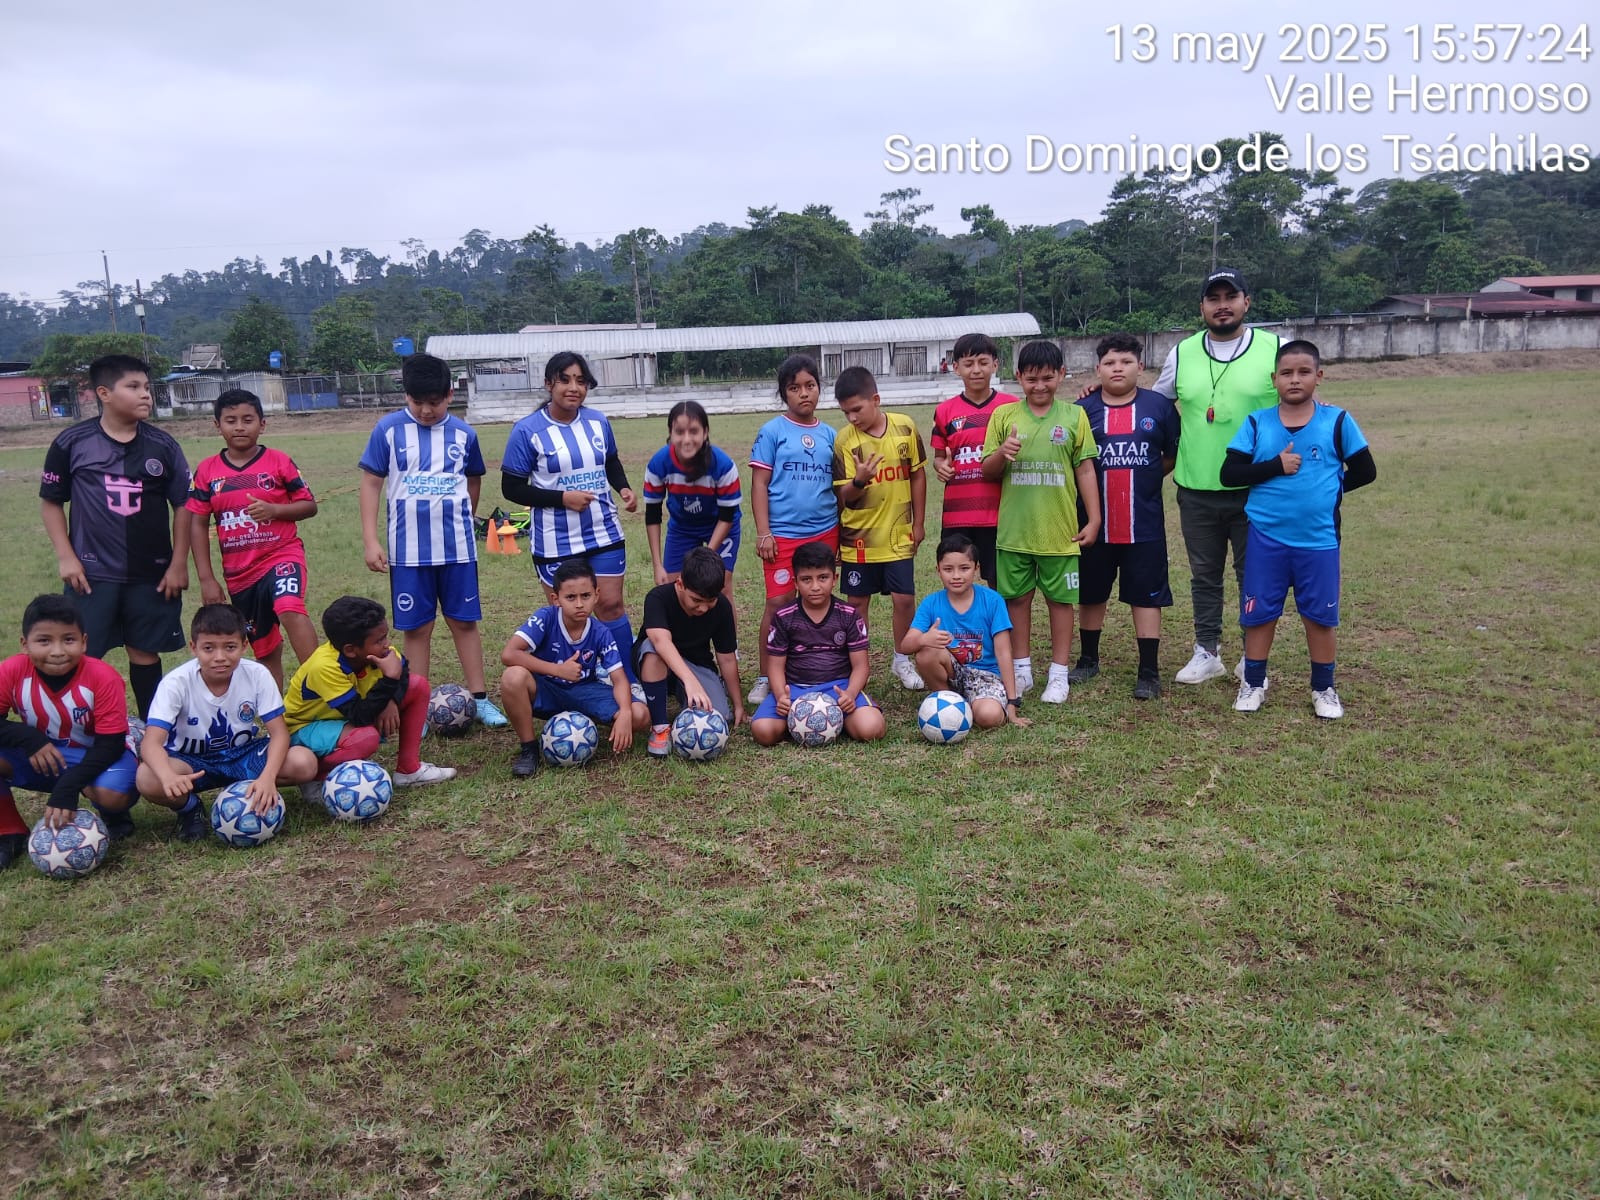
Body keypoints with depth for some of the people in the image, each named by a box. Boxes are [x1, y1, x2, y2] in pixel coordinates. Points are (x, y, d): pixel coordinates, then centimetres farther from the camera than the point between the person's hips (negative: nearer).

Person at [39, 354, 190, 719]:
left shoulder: (163, 445, 0)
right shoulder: (72, 442, -4)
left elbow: (183, 505, 4)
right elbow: (51, 501, 4)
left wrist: (178, 564, 1)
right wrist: (65, 557, -4)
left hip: (151, 573, 1)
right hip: (92, 572, -1)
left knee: (145, 652, 10)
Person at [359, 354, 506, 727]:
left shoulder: (463, 433, 1)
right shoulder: (388, 429, -4)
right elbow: (371, 483, -1)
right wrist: (371, 540, -6)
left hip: (457, 547, 1)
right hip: (409, 551, -1)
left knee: (464, 622, 8)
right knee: (417, 628, 7)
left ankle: (480, 699, 15)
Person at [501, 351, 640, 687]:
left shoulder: (598, 421, 1)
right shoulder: (528, 430, -11)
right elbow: (512, 488, -9)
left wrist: (624, 488, -3)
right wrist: (563, 498, -18)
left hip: (604, 533, 3)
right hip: (555, 543, -3)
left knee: (611, 604, 5)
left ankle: (629, 682, 17)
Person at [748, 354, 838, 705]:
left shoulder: (829, 435, 10)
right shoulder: (772, 432, -1)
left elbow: (836, 486, 15)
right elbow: (759, 483, -3)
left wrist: (841, 531, 14)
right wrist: (763, 533, -9)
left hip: (824, 533, 4)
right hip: (783, 535, -3)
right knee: (778, 603, -3)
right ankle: (765, 678, 7)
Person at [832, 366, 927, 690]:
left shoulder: (905, 427, -6)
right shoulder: (844, 440, -11)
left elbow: (918, 475, 4)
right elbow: (843, 496, -11)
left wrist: (918, 523, 5)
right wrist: (859, 481, -33)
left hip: (899, 535, 1)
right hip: (859, 538, -1)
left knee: (904, 598, 4)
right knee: (857, 602, 8)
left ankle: (902, 660, 25)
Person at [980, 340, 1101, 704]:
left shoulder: (1073, 415, 1)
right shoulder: (1004, 415, 1)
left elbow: (1085, 470, 3)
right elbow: (988, 472, 4)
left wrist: (1093, 519, -1)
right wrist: (1001, 453, -17)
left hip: (1059, 530, -1)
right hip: (1014, 529, 1)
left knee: (1060, 599, 6)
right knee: (1017, 597, 9)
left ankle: (1059, 673, 17)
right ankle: (1022, 669, 22)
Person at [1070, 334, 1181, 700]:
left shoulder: (1159, 406, 0)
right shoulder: (1083, 409, 0)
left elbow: (1174, 455, 8)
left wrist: (1146, 478, 1)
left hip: (1144, 523, -1)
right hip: (1094, 521, 1)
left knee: (1146, 595, 3)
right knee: (1090, 593, 14)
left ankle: (1149, 671, 10)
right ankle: (1088, 659, 31)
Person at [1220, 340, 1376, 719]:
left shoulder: (1337, 421, -2)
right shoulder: (1256, 423, -2)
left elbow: (1365, 471, 4)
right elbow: (1229, 474, -8)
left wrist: (1328, 487, -1)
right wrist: (1275, 467, -16)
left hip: (1319, 539, 0)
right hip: (1266, 538, 0)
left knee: (1321, 614, 10)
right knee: (1259, 612, 8)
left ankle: (1324, 688, 25)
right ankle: (1253, 683, 23)